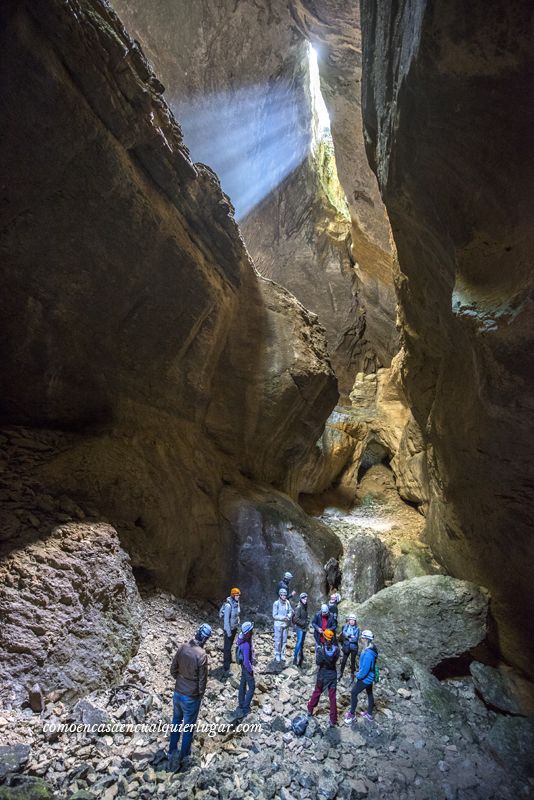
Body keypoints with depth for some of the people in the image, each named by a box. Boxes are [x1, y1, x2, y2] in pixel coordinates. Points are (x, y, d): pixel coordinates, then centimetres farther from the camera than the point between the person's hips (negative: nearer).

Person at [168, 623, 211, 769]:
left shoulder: (182, 648, -10)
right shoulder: (201, 655, -27)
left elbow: (173, 670, 1)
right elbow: (202, 680, -19)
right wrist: (200, 695, 0)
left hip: (177, 693, 5)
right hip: (191, 697, -5)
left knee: (176, 722, 27)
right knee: (188, 728, 17)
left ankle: (172, 753, 40)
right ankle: (183, 757, 33)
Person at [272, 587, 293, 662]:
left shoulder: (287, 602, -3)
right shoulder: (276, 603, -15)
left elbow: (291, 611, 5)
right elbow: (274, 615, -13)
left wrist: (289, 616, -16)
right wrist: (283, 618, -21)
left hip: (285, 624, 4)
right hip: (278, 624, -4)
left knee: (284, 640, 12)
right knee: (278, 640, 3)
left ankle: (282, 654, 28)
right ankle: (277, 655, 21)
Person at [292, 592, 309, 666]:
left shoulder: (305, 607, 8)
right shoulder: (299, 608, -17)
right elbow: (296, 619, -20)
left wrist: (307, 621, 5)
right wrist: (303, 623, -16)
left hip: (304, 628, 8)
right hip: (300, 628, -8)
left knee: (302, 642, 16)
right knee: (299, 642, -9)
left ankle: (301, 656, 29)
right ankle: (295, 657, -3)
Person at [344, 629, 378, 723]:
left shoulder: (368, 653, -36)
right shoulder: (372, 648, -6)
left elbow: (365, 669, -30)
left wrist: (358, 675, -12)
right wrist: (359, 672, 11)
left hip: (365, 678, -9)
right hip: (370, 677, 9)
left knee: (354, 693, 7)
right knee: (369, 694, 24)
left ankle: (352, 714, 23)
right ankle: (369, 714, 41)